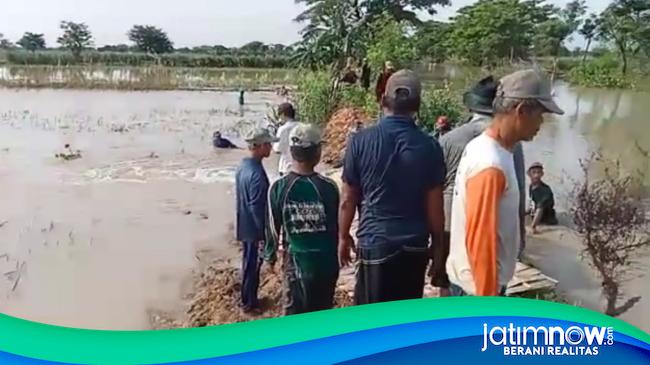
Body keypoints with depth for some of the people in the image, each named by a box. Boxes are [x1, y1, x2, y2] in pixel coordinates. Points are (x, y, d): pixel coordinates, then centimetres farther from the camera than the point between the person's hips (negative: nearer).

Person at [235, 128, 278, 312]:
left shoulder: (243, 166, 4)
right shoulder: (257, 173, -26)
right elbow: (257, 208, -25)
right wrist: (263, 236, -19)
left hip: (245, 226, 9)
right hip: (254, 229, -9)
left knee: (248, 263, 20)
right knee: (253, 265, 5)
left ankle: (248, 298, 34)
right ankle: (249, 302, 19)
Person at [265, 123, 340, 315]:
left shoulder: (278, 188, -11)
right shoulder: (329, 187, -12)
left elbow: (273, 228, -2)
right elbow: (337, 227, -3)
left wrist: (270, 255, 16)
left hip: (296, 262, 0)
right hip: (326, 261, 0)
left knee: (295, 314, 11)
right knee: (322, 313, 16)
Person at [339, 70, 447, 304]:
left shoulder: (361, 141, -8)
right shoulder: (429, 147, -6)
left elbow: (348, 200, -2)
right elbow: (434, 206, -2)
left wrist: (343, 237, 13)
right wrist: (437, 242, 14)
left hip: (374, 242, -1)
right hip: (415, 244, 2)